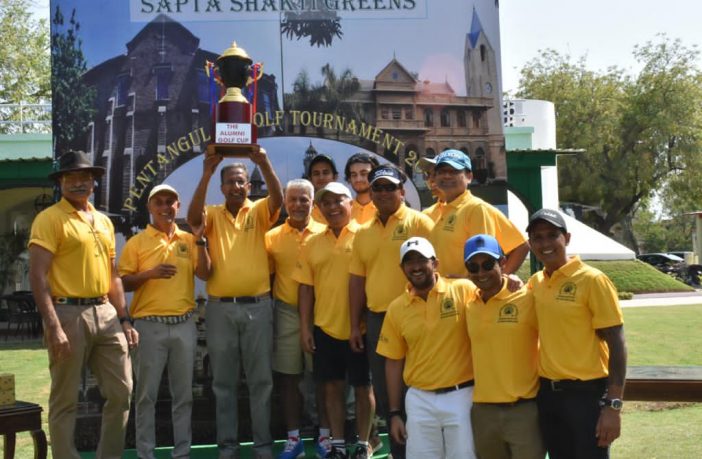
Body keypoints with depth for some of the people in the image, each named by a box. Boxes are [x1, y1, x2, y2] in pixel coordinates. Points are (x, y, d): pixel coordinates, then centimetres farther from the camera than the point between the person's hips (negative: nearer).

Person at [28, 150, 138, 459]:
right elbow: (38, 276, -14)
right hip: (69, 314, -7)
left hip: (105, 313, 7)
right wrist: (53, 326, -21)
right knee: (65, 400, 2)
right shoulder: (49, 219, -6)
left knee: (121, 392, 8)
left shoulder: (104, 222, 16)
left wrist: (124, 320, 14)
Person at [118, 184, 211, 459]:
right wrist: (149, 273, -17)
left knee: (183, 394, 9)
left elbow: (204, 274, -1)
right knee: (146, 394, 3)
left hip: (184, 324, 3)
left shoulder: (188, 240, 10)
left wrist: (199, 240, -10)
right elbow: (123, 283, -1)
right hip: (150, 325, -2)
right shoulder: (137, 243, 2)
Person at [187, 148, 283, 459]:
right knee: (224, 382, 8)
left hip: (257, 306, 0)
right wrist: (206, 174, -28)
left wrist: (264, 163, -32)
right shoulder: (212, 214, 4)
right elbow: (193, 217, -17)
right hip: (220, 308, 1)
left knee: (261, 380, 7)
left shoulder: (259, 212, 4)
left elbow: (278, 198, -16)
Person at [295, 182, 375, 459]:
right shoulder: (313, 244, 7)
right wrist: (305, 327, 4)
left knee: (362, 387, 8)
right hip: (325, 328, 4)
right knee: (332, 387, 11)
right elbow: (306, 287, 8)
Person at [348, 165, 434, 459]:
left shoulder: (418, 222, -4)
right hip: (376, 319, 6)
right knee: (384, 394, 12)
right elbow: (357, 280, 13)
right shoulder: (363, 232, 12)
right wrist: (355, 325, 11)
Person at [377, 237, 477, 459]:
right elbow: (394, 362, 10)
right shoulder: (396, 308, 5)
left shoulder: (464, 291, -5)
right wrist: (395, 413, 10)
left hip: (462, 395, -3)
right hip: (419, 400, 3)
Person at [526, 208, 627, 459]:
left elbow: (616, 345, -11)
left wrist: (613, 405, -17)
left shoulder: (592, 280, -10)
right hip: (547, 393, 6)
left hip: (586, 393, -6)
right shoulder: (534, 283, 6)